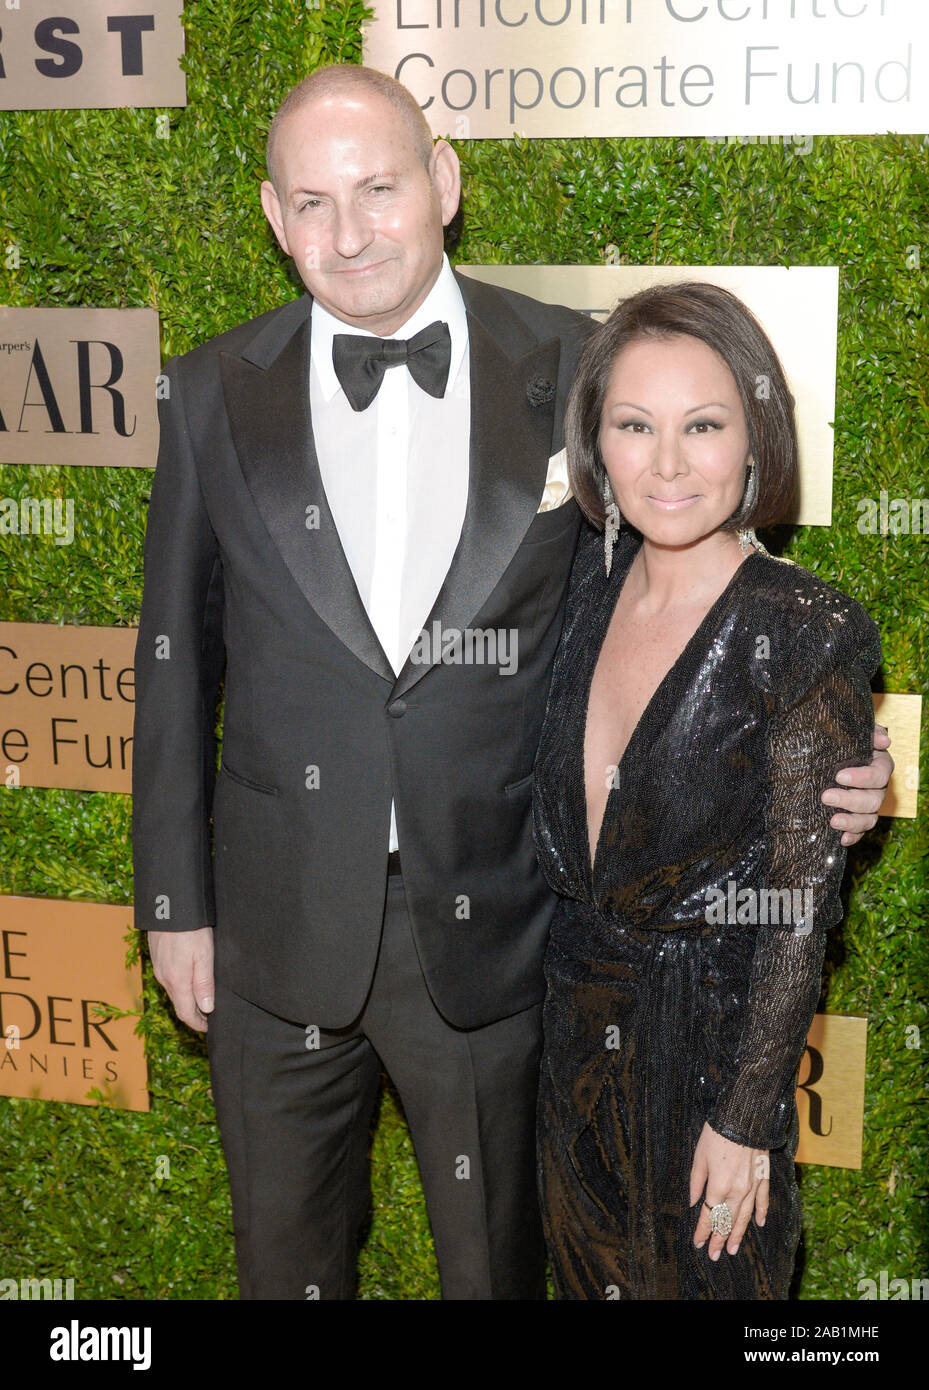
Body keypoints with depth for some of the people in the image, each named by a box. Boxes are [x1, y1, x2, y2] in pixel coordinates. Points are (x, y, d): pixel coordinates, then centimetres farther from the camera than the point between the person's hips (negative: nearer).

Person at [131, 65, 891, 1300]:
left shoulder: (574, 369, -7)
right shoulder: (217, 392, -3)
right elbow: (178, 657, 3)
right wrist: (175, 901, 4)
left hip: (489, 922, -1)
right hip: (280, 922, 2)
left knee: (497, 1253, 19)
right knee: (287, 1250, 22)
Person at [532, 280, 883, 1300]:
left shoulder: (809, 636, -22)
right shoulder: (591, 576, -6)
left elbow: (799, 908, -18)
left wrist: (746, 1119, -15)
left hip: (707, 1025, -5)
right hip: (576, 1008, 5)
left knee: (700, 1267, 19)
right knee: (585, 1263, 25)